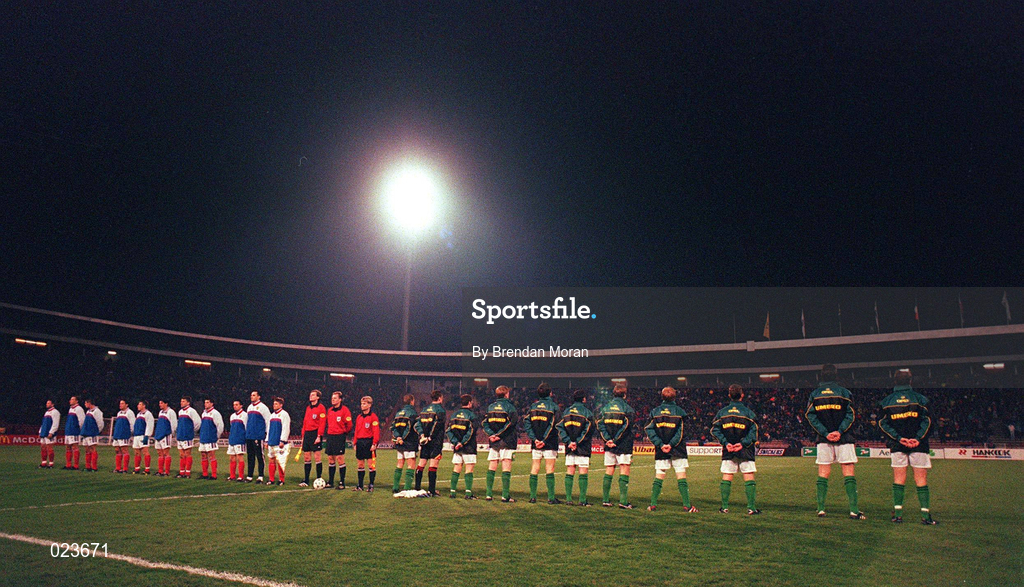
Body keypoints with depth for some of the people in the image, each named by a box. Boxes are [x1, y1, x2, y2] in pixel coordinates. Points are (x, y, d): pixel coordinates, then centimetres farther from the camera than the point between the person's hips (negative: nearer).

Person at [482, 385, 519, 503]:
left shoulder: (490, 407, 11)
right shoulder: (509, 406, -3)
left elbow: (484, 423, 4)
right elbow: (511, 423, -15)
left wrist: (491, 434, -6)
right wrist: (499, 435, -13)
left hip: (493, 441, 5)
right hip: (507, 441, -5)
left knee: (491, 467, 9)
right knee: (506, 467, -3)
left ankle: (489, 494, 9)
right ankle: (505, 495, -6)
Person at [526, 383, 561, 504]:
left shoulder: (533, 406, 7)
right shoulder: (553, 406, -4)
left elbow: (527, 425, 1)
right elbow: (553, 426, -12)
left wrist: (535, 439, -4)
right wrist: (544, 440, -10)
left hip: (536, 443, 3)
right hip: (549, 444, -3)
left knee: (534, 470, 7)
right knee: (549, 470, 0)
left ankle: (533, 497, 8)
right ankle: (551, 498, 0)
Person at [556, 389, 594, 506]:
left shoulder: (566, 411, 10)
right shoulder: (587, 412, -4)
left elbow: (560, 428, 2)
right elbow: (589, 430, -13)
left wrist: (569, 442, -4)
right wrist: (578, 442, -10)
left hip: (569, 447, 4)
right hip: (583, 448, -4)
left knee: (569, 472, 7)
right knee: (583, 472, 0)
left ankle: (568, 499, 6)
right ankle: (582, 500, -1)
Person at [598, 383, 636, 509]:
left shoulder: (605, 407, 7)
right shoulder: (627, 408, -5)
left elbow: (599, 424, -2)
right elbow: (626, 426, -15)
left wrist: (608, 439, -8)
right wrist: (616, 440, -12)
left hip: (609, 445, 4)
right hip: (624, 445, -4)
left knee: (609, 471, 10)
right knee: (624, 471, 0)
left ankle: (606, 500, 11)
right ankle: (623, 501, -3)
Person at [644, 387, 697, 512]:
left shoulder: (655, 411, 4)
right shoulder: (679, 411, -2)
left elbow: (649, 430, -3)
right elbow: (681, 432, -10)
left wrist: (660, 444, -7)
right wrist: (671, 444, -11)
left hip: (661, 450, 2)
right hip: (678, 450, -2)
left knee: (659, 476, 7)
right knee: (681, 476, 0)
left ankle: (653, 503, 5)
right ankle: (687, 505, -1)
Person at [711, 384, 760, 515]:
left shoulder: (722, 412, 4)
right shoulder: (748, 412, -3)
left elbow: (715, 429, -1)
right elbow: (754, 431, -10)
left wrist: (725, 443, -5)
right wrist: (743, 443, -11)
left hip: (728, 450, 2)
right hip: (745, 451, -2)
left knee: (726, 478, 7)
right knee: (749, 478, 2)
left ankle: (725, 507, 8)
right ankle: (751, 508, 1)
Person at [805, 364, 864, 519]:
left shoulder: (814, 394, 6)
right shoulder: (844, 392, 1)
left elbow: (810, 416, -2)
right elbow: (850, 415, -7)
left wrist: (825, 433, -6)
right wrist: (840, 431, -11)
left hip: (823, 438, 2)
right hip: (843, 439, -2)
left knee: (823, 473, 5)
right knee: (848, 472, 0)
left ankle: (821, 509, 3)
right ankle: (853, 510, -4)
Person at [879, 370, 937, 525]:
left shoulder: (887, 400, 5)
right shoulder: (920, 398, 2)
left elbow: (882, 423, -2)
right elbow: (927, 421, -6)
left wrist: (899, 438, -6)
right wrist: (918, 438, -10)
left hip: (897, 445, 1)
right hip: (918, 446, -1)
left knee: (899, 479, 5)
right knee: (921, 480, 2)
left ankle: (897, 513, 3)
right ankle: (925, 515, 1)